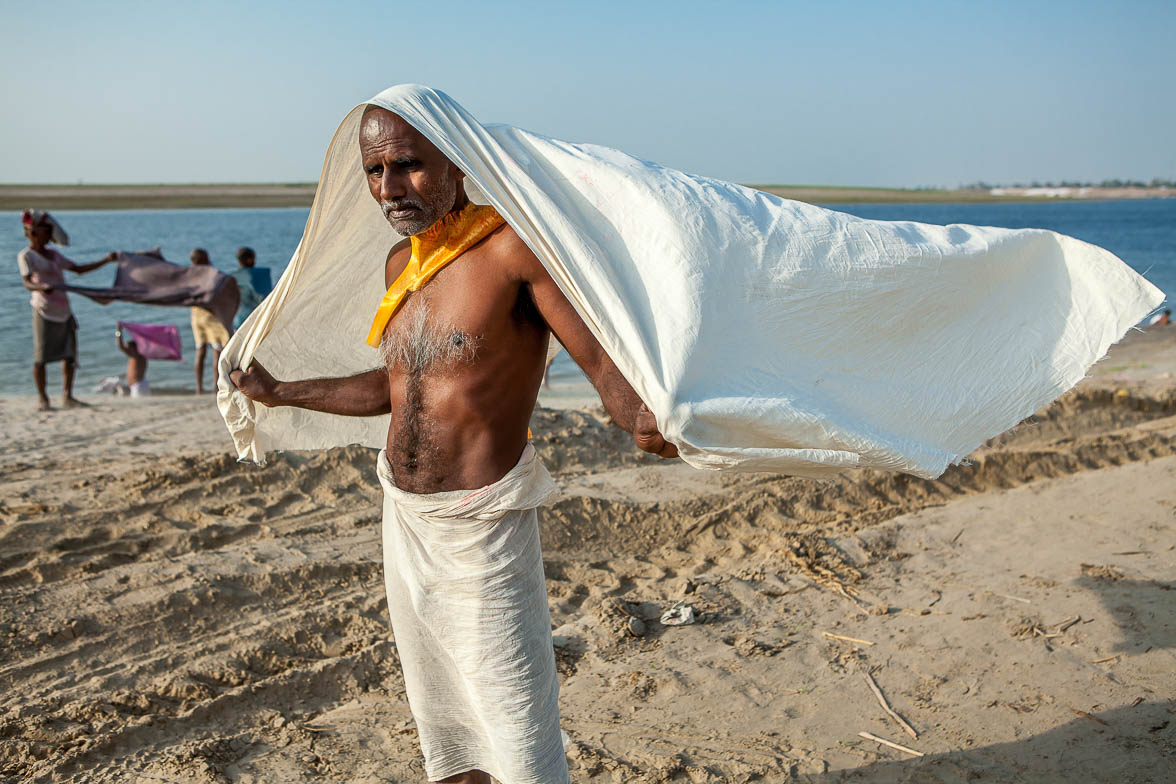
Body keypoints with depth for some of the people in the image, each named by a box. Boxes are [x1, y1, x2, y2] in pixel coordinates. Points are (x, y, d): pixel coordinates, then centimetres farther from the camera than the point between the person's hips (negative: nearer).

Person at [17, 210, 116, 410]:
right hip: (44, 311, -7)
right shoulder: (26, 255, -5)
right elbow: (26, 282, -19)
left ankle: (67, 396, 13)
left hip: (64, 311, 7)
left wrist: (106, 260, 18)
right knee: (41, 356, -4)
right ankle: (43, 400, 2)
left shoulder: (53, 254, 18)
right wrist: (40, 287, -41)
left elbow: (78, 269, 22)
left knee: (70, 353, 5)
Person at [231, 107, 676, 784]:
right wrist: (279, 393, 28)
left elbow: (604, 360, -24)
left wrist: (642, 418, -47)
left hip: (482, 529, -7)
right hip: (405, 522, 7)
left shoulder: (514, 247, -17)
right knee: (443, 728, 23)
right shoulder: (400, 264, 6)